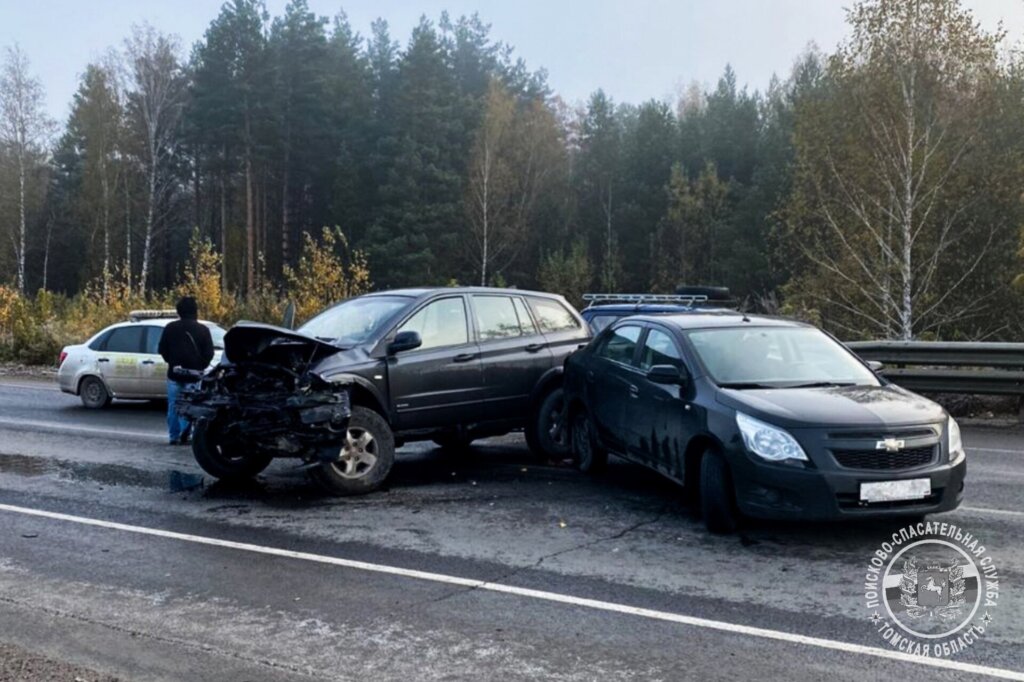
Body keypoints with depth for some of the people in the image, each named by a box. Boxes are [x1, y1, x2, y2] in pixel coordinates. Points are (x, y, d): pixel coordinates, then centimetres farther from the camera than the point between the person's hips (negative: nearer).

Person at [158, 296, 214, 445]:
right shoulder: (202, 329, -2)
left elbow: (162, 349, 4)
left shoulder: (170, 328, 2)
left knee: (173, 405, 7)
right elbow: (209, 353, -3)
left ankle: (174, 437, 7)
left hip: (174, 372, 1)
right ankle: (185, 433, -15)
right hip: (194, 374, -1)